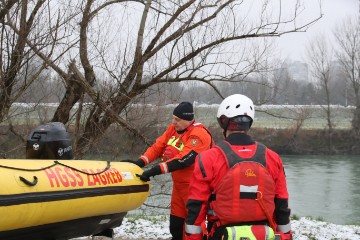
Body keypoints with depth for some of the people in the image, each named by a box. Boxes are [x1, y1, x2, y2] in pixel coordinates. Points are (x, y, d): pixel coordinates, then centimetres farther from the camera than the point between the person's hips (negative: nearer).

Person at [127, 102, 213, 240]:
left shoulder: (199, 135, -21)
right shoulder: (173, 128, 4)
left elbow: (183, 160, -30)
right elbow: (158, 146, 2)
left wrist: (155, 170, -34)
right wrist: (141, 162, -13)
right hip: (178, 184, 8)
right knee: (175, 225, 13)